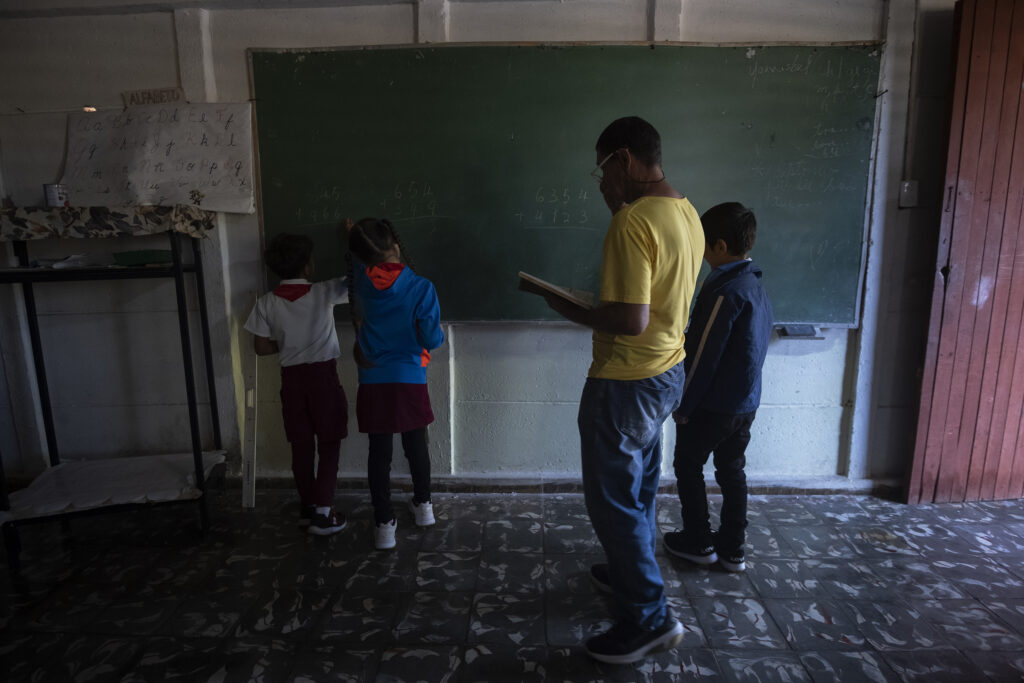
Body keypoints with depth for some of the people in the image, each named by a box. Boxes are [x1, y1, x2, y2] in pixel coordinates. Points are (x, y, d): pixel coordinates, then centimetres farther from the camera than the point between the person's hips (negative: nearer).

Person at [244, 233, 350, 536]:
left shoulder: (266, 302, -2)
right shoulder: (324, 292, -8)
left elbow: (262, 347, 0)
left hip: (292, 378, 3)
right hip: (323, 375, -3)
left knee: (301, 445, 13)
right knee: (329, 444, 4)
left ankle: (307, 507, 24)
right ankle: (323, 512, 2)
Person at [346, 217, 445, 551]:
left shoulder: (361, 281, -3)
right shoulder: (420, 287, -14)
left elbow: (357, 259, 21)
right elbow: (431, 339, -13)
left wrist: (354, 236, 41)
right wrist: (440, 333, 11)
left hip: (373, 382, 2)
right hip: (410, 381, -2)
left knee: (379, 452, 9)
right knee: (416, 446, 17)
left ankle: (385, 524, 15)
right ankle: (423, 505, 36)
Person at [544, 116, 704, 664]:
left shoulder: (632, 222, -24)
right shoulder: (686, 213, 6)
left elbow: (631, 320, -30)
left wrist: (570, 311, -13)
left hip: (626, 382, -10)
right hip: (666, 372, 10)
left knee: (613, 500, 5)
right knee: (638, 488, 25)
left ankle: (648, 617, 19)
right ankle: (629, 574, 45)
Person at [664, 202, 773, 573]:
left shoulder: (725, 290, -21)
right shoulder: (757, 286, 7)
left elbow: (703, 356, -20)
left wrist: (683, 406, -12)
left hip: (713, 404, -8)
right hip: (746, 402, 8)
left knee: (688, 466, 10)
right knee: (731, 470, 15)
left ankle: (698, 542, 21)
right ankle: (732, 549, 25)